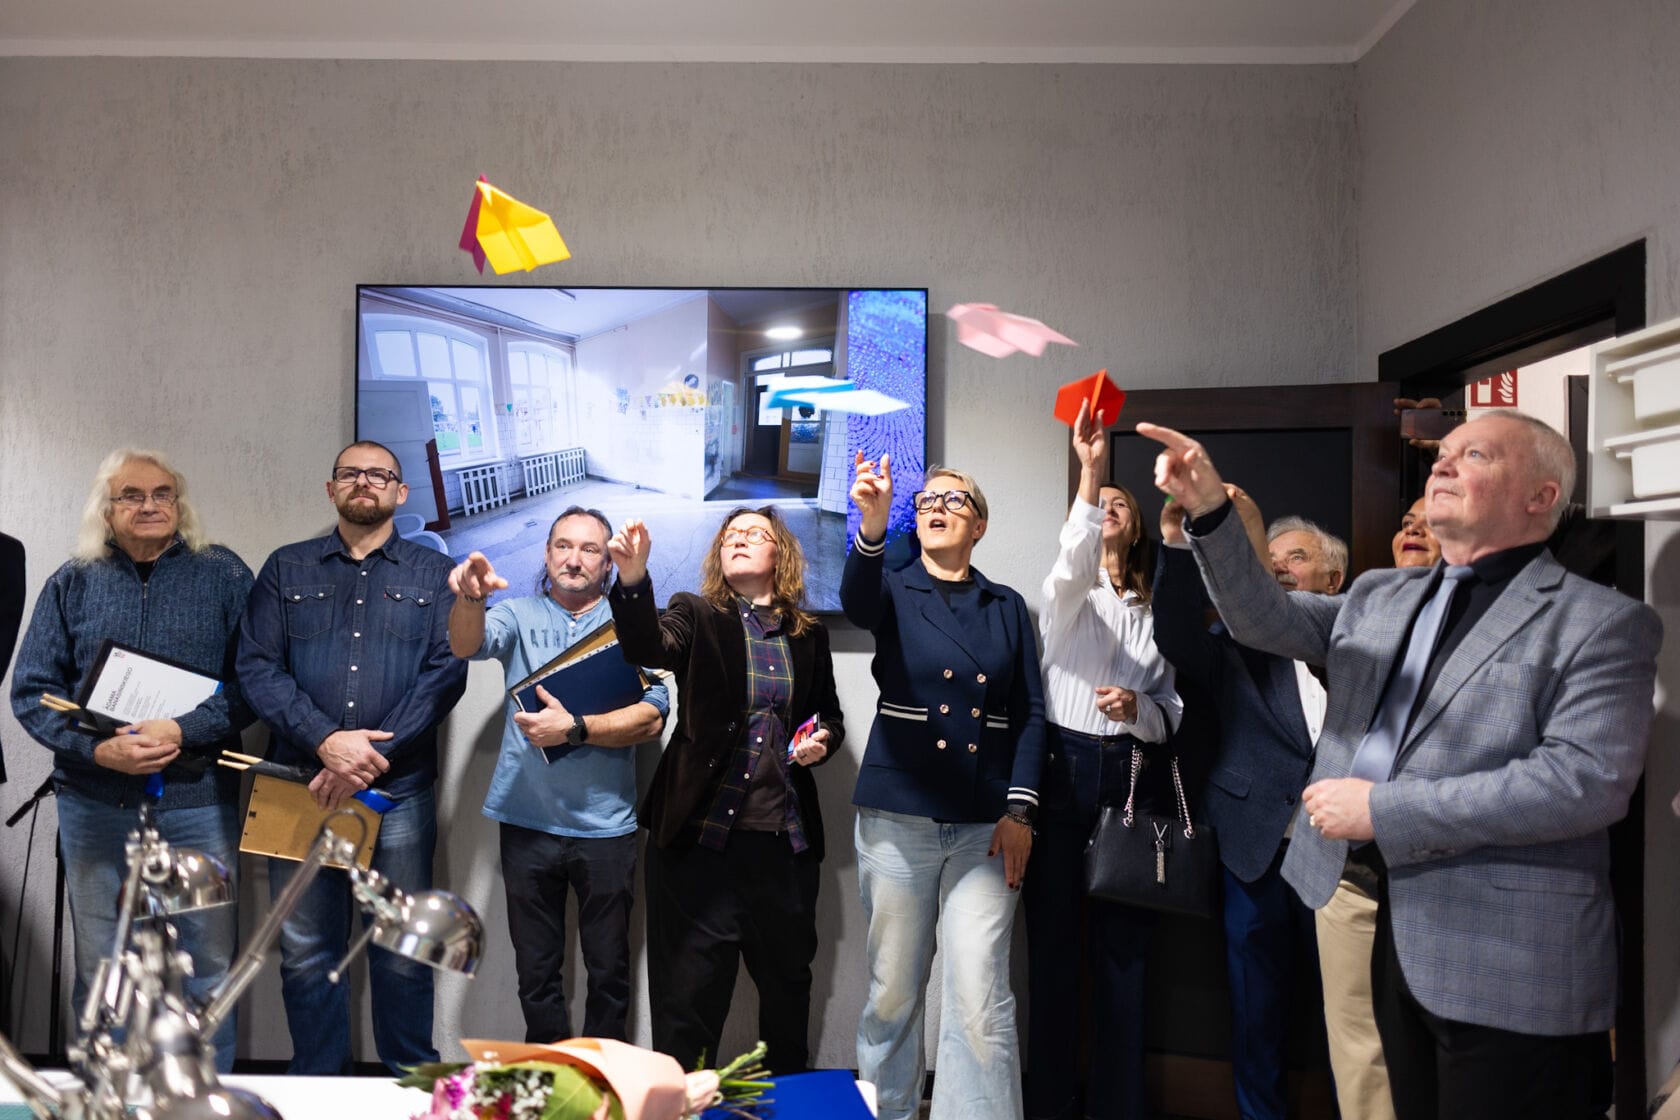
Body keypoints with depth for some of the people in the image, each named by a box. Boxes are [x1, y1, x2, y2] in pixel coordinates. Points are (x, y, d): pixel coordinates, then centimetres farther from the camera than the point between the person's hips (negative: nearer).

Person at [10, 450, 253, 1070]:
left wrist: (184, 731, -18)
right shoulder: (72, 583, 8)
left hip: (198, 802, -2)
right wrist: (99, 748, -13)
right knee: (100, 971, 12)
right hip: (94, 803, 2)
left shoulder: (224, 576, 2)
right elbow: (32, 691, 4)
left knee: (208, 965, 5)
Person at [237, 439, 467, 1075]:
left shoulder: (434, 574, 8)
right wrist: (326, 741, -14)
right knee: (306, 950, 8)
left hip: (399, 787, -1)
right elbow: (257, 667, 1)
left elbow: (447, 673, -3)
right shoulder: (287, 569, 12)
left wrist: (371, 756, -13)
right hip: (302, 784, 1)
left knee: (402, 950, 5)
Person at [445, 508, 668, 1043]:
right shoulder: (519, 615, 7)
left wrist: (575, 728, -19)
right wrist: (470, 597, -35)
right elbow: (468, 644, -15)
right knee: (535, 969, 13)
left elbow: (651, 717, -8)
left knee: (609, 969, 10)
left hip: (604, 824, -1)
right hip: (527, 820, 1)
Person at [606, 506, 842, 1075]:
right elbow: (648, 647, -20)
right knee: (690, 989, 3)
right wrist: (633, 579, -37)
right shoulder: (697, 616, 2)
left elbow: (830, 714, 21)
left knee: (788, 977, 16)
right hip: (702, 830, -3)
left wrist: (823, 739, -1)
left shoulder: (809, 633, 11)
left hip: (785, 834, 3)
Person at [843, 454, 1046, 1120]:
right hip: (898, 815, 0)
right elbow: (857, 601, -18)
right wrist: (872, 529, -38)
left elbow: (1029, 712, 7)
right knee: (894, 989, 8)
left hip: (985, 823, 1)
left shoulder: (1006, 607, 12)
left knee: (980, 999, -7)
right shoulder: (894, 592, 7)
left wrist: (1020, 810, -5)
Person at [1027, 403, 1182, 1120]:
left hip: (1128, 777, 2)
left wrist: (1140, 709, -10)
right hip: (1062, 770, -2)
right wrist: (1088, 471, -27)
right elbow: (1071, 563, -17)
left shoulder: (1156, 614, 17)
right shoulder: (1067, 594, 9)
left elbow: (1174, 711, 13)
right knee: (1054, 940, 1)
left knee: (1122, 948, 4)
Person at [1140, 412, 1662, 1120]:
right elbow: (1263, 618, 4)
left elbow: (1590, 780, -20)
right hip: (1394, 931, 6)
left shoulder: (1604, 624, -8)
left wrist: (1382, 811, -19)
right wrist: (1208, 511, -13)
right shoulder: (1378, 597, 13)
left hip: (1510, 961, -6)